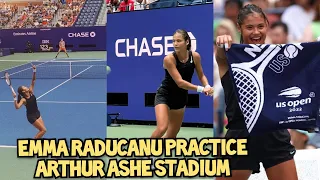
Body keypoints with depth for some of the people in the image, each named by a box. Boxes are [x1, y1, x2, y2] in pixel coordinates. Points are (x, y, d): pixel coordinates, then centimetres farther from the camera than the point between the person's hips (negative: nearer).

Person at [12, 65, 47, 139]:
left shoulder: (30, 92, -5)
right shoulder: (23, 99, -21)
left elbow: (33, 81, -6)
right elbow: (17, 107, -38)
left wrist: (34, 71, -17)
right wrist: (15, 99, -49)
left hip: (37, 114, 7)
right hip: (31, 116, -7)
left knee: (42, 130, 8)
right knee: (43, 130, -9)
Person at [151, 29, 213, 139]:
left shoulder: (195, 56, -10)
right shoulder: (169, 59, -24)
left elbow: (201, 75, 3)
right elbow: (180, 82, -29)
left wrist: (207, 86, -18)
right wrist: (201, 89, -34)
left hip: (180, 98, 5)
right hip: (164, 96, -5)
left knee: (172, 136, 9)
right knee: (162, 128, -26)